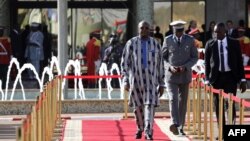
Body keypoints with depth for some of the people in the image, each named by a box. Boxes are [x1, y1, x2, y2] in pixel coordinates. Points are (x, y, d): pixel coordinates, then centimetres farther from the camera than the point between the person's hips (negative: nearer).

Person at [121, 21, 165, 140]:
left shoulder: (155, 44, 3)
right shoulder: (131, 43, -1)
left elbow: (159, 65, 7)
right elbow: (125, 63, -3)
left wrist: (161, 84, 5)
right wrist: (125, 81, -13)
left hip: (151, 79, 0)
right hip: (136, 78, 0)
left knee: (149, 105, -12)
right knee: (138, 106, 11)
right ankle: (140, 128, 34)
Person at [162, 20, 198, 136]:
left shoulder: (190, 40, 1)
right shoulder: (168, 40, -1)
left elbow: (195, 57, 4)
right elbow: (162, 57, 5)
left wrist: (185, 66, -13)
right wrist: (170, 67, -14)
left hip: (185, 75, 2)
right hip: (171, 75, -2)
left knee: (183, 101, 7)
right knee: (173, 99, -17)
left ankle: (180, 127, 15)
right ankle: (175, 124, -31)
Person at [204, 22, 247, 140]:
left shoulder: (234, 43, 2)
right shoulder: (210, 44, 3)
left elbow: (239, 62, 4)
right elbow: (207, 63, 5)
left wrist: (242, 79, -1)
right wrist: (207, 80, -3)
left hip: (230, 77, -1)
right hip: (216, 77, 1)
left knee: (230, 104, -8)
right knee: (218, 106, 3)